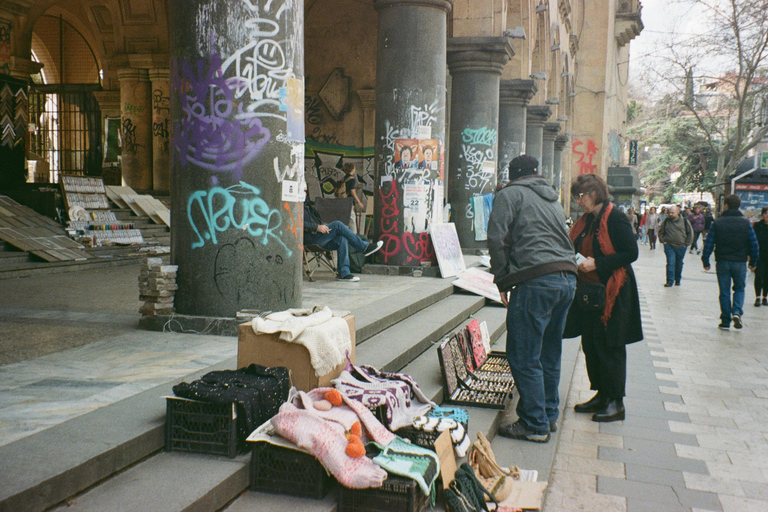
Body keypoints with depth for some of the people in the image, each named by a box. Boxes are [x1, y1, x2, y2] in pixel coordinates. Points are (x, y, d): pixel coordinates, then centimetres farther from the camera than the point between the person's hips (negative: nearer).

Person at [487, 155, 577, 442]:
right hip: (568, 278, 8)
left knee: (523, 356, -1)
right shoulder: (553, 198, 26)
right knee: (549, 353, 18)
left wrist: (502, 280, 1)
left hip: (537, 281, -8)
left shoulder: (510, 194, 4)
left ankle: (534, 425, 4)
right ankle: (549, 415, 28)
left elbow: (497, 238, -7)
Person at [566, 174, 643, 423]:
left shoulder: (615, 218, -13)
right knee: (590, 344, 11)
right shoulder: (586, 220, 12)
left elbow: (631, 253, -17)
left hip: (612, 292, -8)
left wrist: (597, 263, -21)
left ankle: (616, 403, 9)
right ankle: (601, 395, 24)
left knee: (609, 346, -2)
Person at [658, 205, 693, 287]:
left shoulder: (684, 221, -2)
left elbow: (690, 233, 7)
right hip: (669, 246, 0)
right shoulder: (666, 221, 0)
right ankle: (669, 281, -6)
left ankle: (677, 280, 25)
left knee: (679, 264, 11)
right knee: (670, 263, -8)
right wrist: (663, 241, 1)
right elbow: (660, 232, 14)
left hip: (681, 247, 1)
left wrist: (687, 244, 2)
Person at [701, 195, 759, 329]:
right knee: (739, 289, 17)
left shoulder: (717, 223, -4)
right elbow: (754, 244, 1)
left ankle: (725, 321, 9)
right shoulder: (745, 223, -1)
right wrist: (753, 262, 12)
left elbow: (708, 244, -5)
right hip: (740, 262, 1)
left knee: (724, 292, 8)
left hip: (722, 262, 0)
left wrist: (705, 261, 4)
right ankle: (737, 312, -6)